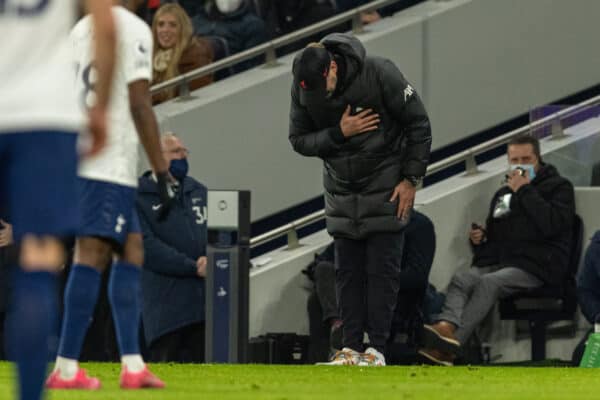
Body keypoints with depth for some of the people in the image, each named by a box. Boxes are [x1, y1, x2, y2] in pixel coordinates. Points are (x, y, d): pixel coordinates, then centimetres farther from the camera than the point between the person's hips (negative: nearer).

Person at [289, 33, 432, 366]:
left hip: (386, 188, -4)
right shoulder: (302, 88, -11)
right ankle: (351, 347, 6)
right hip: (341, 189, 4)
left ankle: (377, 348, -4)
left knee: (382, 269, -5)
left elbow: (418, 124, -13)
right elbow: (299, 140, -5)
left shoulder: (380, 74, -23)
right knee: (347, 270, 3)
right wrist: (339, 133, -22)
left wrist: (411, 179, -13)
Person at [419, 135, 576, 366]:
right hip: (499, 261, 6)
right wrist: (479, 238, 13)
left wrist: (524, 191, -7)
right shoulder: (503, 194, 28)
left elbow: (551, 224, -13)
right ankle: (446, 325, -52)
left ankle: (450, 345, -47)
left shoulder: (559, 188, 7)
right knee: (461, 280, -25)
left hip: (536, 267, -6)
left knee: (488, 283, -33)